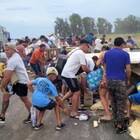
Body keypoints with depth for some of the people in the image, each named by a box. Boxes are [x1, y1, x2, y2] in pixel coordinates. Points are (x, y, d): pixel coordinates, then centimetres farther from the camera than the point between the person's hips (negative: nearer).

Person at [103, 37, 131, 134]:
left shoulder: (107, 53, 7)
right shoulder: (125, 54, -7)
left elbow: (105, 68, 11)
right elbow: (128, 70, -8)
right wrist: (128, 80, 6)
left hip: (109, 80, 5)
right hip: (120, 81, -5)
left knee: (113, 102, 18)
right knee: (121, 103, 3)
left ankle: (116, 121, 27)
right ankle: (120, 126, 6)